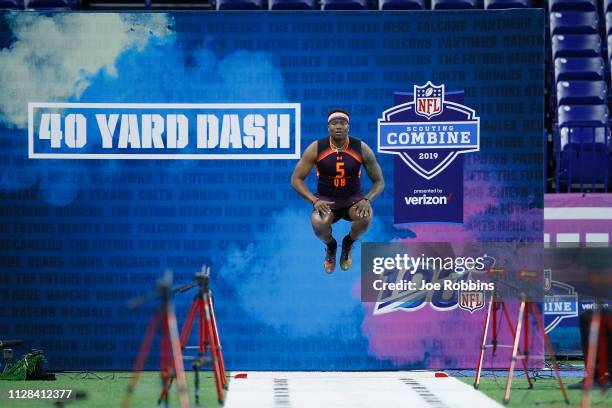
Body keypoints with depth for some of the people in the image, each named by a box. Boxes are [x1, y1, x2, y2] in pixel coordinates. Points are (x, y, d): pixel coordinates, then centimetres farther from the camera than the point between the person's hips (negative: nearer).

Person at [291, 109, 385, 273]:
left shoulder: (362, 149, -12)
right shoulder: (316, 149, -14)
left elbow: (379, 181, -3)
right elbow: (296, 179, -8)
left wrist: (367, 200, -23)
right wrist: (314, 200, -23)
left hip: (354, 197, 1)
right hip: (326, 198, -1)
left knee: (366, 217, -34)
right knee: (318, 224, -34)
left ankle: (348, 243, 5)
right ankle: (330, 246, 7)